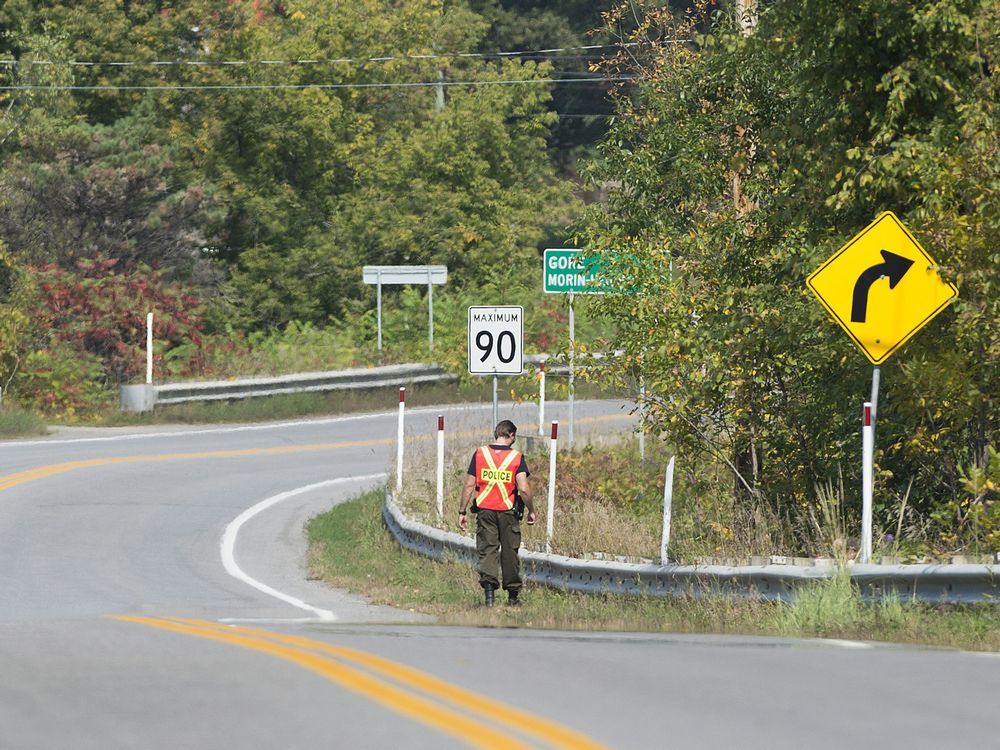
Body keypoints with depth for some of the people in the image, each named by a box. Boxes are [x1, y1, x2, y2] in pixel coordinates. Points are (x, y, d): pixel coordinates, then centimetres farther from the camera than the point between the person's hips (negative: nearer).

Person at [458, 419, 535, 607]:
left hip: (485, 510, 1)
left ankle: (488, 585, -19)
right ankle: (513, 594, 21)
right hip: (508, 512, -1)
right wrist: (531, 511, 1)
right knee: (509, 552, 11)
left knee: (487, 550, 3)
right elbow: (523, 489, -13)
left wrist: (462, 511, 7)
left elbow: (469, 485, -1)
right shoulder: (517, 457, -6)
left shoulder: (480, 453, -1)